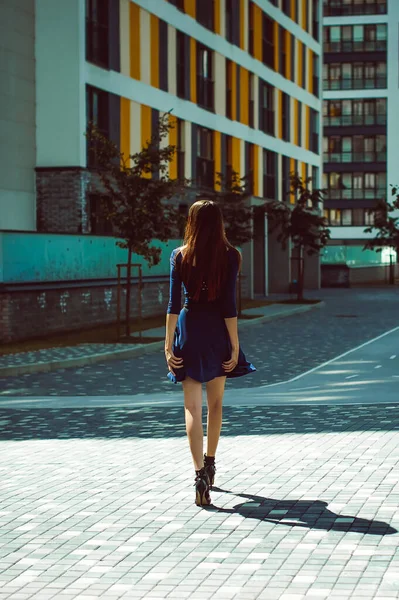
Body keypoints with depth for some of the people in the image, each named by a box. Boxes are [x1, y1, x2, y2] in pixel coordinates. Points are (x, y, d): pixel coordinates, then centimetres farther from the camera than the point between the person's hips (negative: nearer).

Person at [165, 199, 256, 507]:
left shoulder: (180, 256, -1)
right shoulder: (229, 256, -3)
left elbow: (174, 303, -5)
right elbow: (229, 305, -7)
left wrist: (169, 344, -3)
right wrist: (234, 345, -4)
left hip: (189, 330, -1)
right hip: (217, 331, 1)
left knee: (193, 407, -1)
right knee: (216, 401, 19)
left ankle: (200, 474, -14)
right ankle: (210, 463, 34)